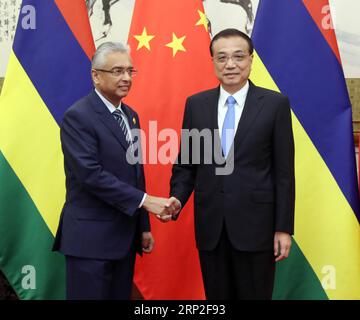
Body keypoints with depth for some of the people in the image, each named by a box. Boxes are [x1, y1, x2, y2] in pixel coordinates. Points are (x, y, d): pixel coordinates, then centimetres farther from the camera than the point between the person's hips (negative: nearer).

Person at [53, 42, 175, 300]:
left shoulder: (131, 116, 12)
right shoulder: (78, 116, -13)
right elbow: (90, 174, -22)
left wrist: (143, 226, 16)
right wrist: (144, 200, -21)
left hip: (125, 234, 8)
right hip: (91, 238, -7)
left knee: (121, 296, 14)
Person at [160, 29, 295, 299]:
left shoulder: (275, 104, -3)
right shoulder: (196, 104, 5)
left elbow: (284, 172, -4)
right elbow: (185, 164, 8)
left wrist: (284, 228, -5)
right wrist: (176, 200, -9)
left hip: (255, 225, -2)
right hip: (210, 225, 3)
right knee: (216, 297, 15)